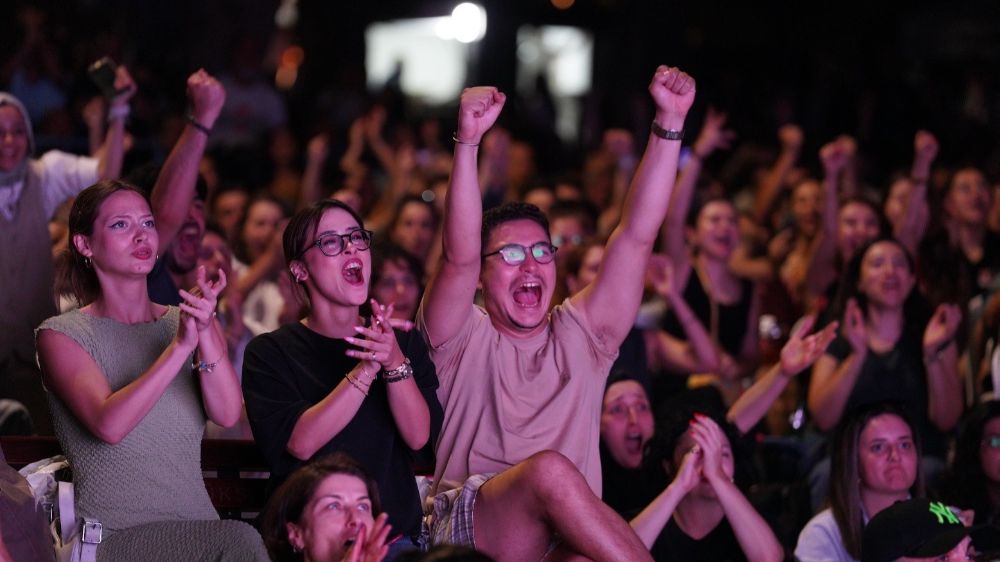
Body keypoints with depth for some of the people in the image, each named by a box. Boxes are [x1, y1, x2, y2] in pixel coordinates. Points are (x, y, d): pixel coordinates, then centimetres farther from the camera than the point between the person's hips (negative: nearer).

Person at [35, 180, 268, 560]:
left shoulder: (185, 321, 15)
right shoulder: (62, 335, 2)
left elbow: (227, 415, -3)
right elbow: (109, 426, -16)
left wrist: (206, 334, -18)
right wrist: (180, 347, -24)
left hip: (197, 529, 5)